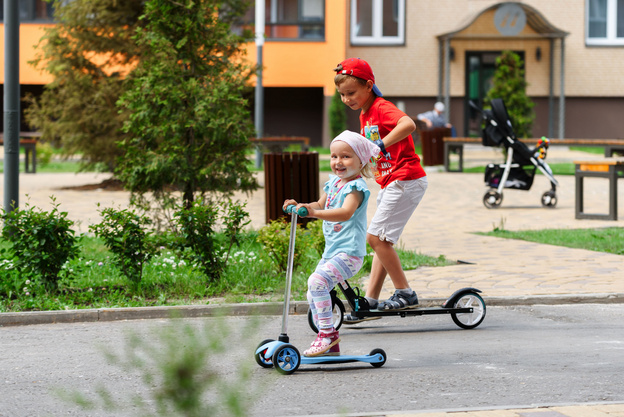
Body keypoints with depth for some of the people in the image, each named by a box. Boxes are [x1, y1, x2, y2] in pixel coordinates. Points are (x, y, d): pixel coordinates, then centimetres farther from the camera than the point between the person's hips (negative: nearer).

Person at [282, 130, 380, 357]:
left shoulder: (356, 187, -14)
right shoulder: (333, 183, 13)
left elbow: (346, 212, -31)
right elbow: (321, 205, 24)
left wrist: (314, 213, -42)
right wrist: (299, 206, 4)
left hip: (349, 252, -10)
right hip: (331, 251, 10)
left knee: (317, 280, -28)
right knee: (313, 295, 13)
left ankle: (327, 333, -20)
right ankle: (330, 344, 22)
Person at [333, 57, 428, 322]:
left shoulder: (382, 108, -15)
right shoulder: (365, 115, 15)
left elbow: (408, 124, -36)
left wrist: (381, 145, -41)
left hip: (405, 180, -10)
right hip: (389, 183, 10)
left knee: (376, 237, -13)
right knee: (382, 240, 10)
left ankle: (405, 293, -5)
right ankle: (371, 301, 12)